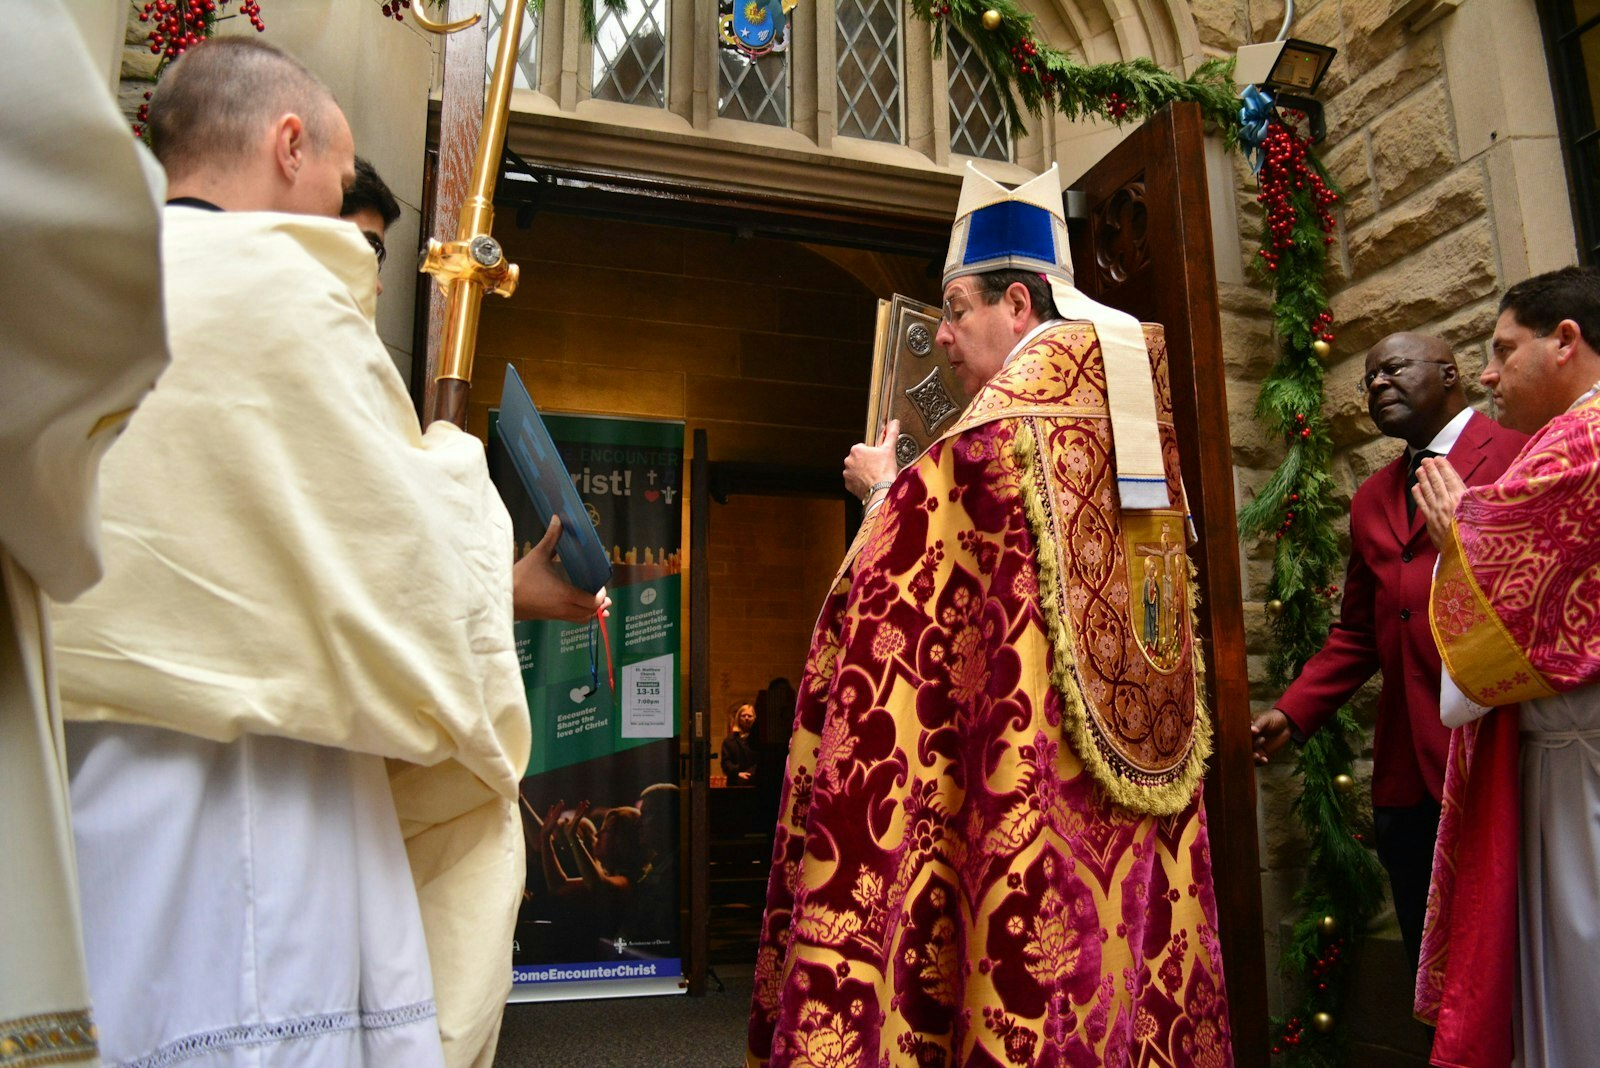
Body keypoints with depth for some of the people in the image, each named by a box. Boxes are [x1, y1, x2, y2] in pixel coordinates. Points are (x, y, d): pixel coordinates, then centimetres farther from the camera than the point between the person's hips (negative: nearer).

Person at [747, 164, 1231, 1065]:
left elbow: (923, 570, -9)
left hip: (1030, 760, -8)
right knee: (1121, 956, 13)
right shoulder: (1129, 400, 15)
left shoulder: (1014, 411, -10)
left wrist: (887, 490, 10)